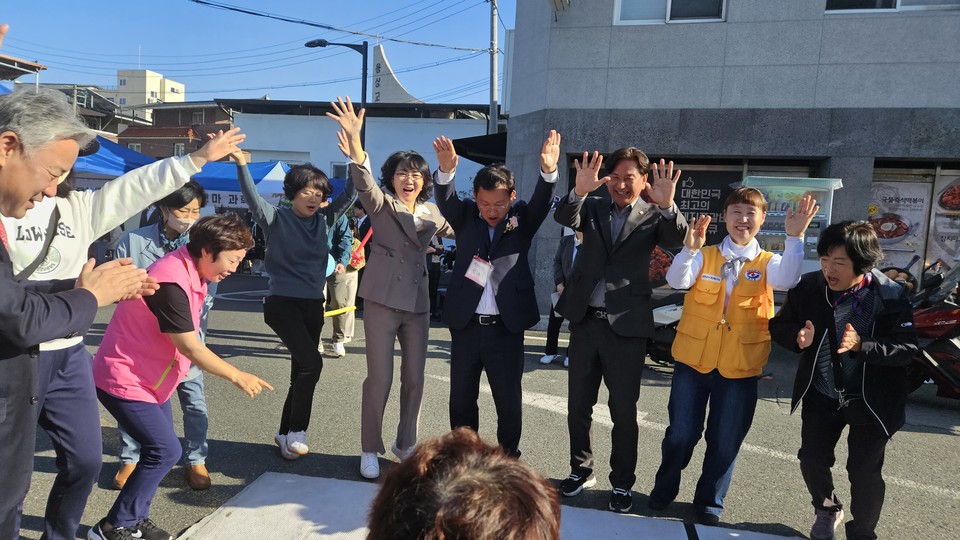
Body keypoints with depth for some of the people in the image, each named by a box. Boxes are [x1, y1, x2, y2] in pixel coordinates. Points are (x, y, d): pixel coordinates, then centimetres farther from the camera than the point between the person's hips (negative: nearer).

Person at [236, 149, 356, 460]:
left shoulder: (324, 220, 7)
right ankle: (296, 431, -4)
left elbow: (349, 194, -1)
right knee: (312, 362, -20)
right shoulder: (276, 219, -4)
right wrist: (241, 164, -36)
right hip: (282, 303, -6)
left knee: (301, 371, 11)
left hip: (313, 306, 6)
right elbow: (253, 198, -20)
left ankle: (285, 434, 28)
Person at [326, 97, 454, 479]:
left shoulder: (431, 212, 11)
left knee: (414, 379, 10)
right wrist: (355, 142, -43)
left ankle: (405, 444, 27)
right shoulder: (381, 204, -2)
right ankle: (370, 450, 16)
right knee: (379, 379, -2)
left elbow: (458, 231, 26)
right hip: (383, 300, -4)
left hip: (417, 303, 5)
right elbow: (364, 183, -23)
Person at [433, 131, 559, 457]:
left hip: (506, 327, -1)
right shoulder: (465, 217, 2)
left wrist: (548, 172, -39)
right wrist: (446, 170, -38)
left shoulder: (522, 220, 1)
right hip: (465, 325, 2)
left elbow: (542, 201, -17)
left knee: (509, 402, 8)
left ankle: (509, 459, 25)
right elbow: (446, 200, -16)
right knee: (461, 399, 13)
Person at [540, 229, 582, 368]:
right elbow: (557, 261, 3)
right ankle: (550, 352, 18)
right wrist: (559, 283, -6)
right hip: (562, 288, 3)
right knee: (554, 321, 5)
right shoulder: (565, 240, 4)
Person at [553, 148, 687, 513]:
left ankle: (622, 484, 23)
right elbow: (563, 218, -12)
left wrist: (668, 205, -36)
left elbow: (676, 240, -18)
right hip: (585, 320, 3)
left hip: (626, 325, -3)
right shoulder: (592, 208, 7)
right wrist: (579, 191, -32)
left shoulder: (653, 215, 0)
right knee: (578, 405, 14)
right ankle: (581, 470, 32)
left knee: (624, 411, 6)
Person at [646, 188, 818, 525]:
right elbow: (676, 281, -16)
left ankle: (709, 503, 33)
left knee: (725, 441, 10)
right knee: (681, 434, 7)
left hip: (740, 367, 1)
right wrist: (689, 248, -33)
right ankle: (664, 488, 33)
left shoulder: (768, 263, 2)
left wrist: (794, 237, -33)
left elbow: (787, 279, -20)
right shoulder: (705, 256, 1)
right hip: (693, 359, 0)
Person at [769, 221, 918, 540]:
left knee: (865, 472, 4)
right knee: (812, 459, 10)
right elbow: (779, 325, -1)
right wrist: (797, 336, -24)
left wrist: (860, 345, -35)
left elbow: (907, 348, -18)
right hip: (821, 395, 3)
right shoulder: (809, 287, -12)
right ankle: (827, 510, 41)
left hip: (871, 400, -2)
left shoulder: (891, 295, -18)